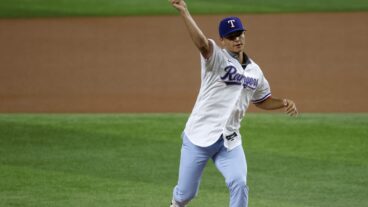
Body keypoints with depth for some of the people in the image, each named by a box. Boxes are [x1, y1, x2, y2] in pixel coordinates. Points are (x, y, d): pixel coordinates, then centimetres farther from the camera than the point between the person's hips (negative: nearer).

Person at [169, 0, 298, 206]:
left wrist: (283, 103, 3)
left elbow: (262, 100, 25)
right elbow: (202, 43, -30)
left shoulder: (255, 71, 9)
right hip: (200, 137, -4)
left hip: (230, 141, 4)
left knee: (239, 184, -15)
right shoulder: (217, 58, -9)